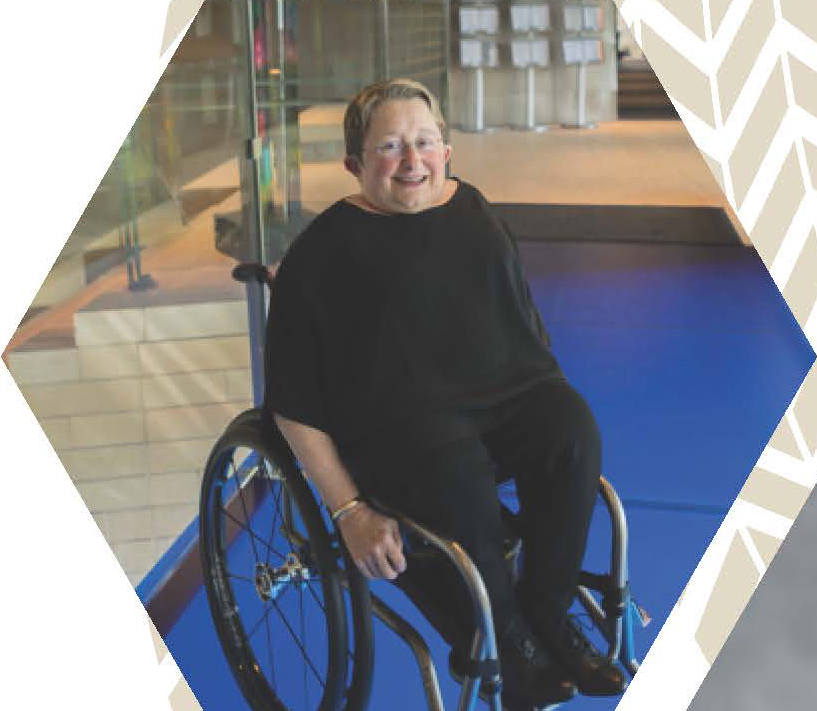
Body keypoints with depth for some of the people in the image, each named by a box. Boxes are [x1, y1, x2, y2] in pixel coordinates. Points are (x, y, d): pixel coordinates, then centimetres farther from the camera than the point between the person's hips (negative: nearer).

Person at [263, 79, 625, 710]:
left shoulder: (474, 216, 16)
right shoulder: (323, 251, 0)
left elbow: (528, 330, 23)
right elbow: (295, 407, -2)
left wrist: (555, 425, 8)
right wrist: (348, 511, -10)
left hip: (503, 396, 5)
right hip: (394, 421, -4)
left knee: (572, 425, -28)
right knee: (459, 468, -37)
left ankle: (547, 615, -10)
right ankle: (499, 641, -11)